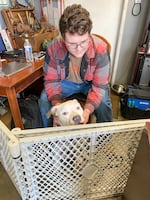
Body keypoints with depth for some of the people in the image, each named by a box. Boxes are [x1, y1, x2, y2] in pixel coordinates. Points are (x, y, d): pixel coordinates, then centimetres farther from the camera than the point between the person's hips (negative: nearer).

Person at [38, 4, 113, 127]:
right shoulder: (54, 48, -25)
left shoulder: (100, 49, -30)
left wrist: (87, 110, -42)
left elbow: (99, 86, -25)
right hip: (66, 82, 2)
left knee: (103, 102, -27)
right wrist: (57, 106, -34)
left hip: (91, 83, -1)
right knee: (44, 99, -16)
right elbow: (52, 81, -16)